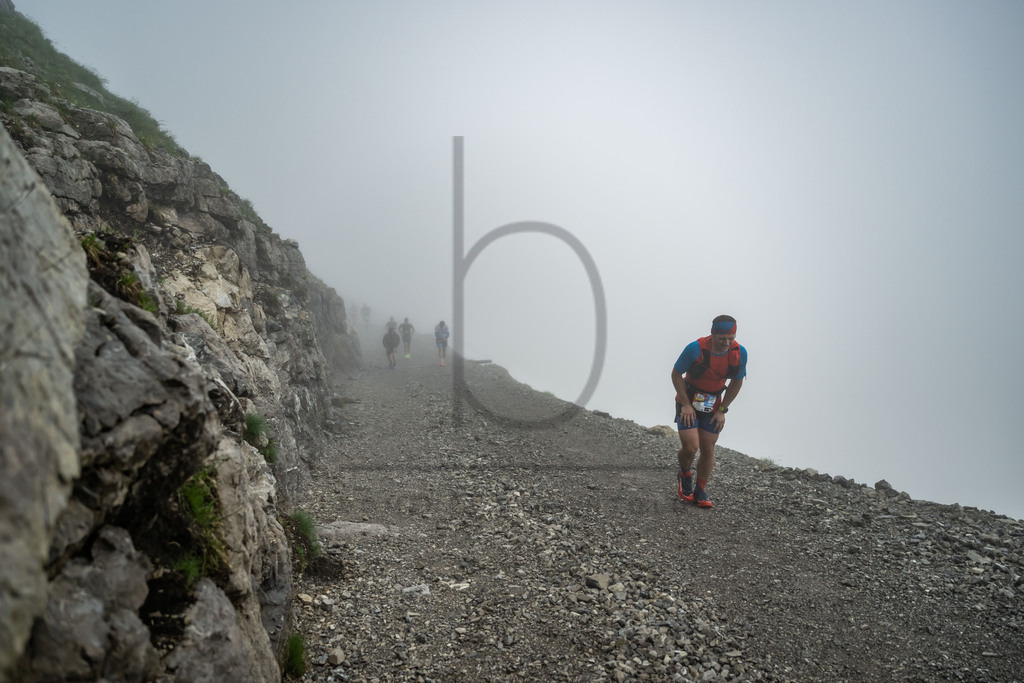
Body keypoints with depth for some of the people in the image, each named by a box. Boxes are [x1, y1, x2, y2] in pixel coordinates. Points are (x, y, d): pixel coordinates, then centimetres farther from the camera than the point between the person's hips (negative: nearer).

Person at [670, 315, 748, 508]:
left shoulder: (739, 353, -16)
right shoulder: (695, 349, -27)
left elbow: (737, 382, 1)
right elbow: (676, 374, -12)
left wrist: (722, 410, -2)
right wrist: (686, 404, -16)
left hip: (712, 406, 3)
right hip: (688, 403, -3)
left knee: (708, 450, 3)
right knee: (690, 447, -13)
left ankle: (700, 492, 21)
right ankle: (685, 475, 20)